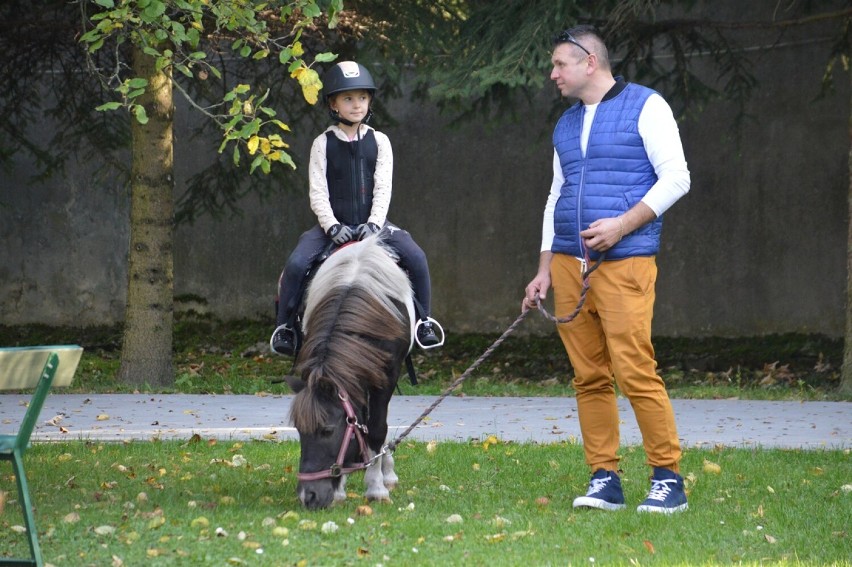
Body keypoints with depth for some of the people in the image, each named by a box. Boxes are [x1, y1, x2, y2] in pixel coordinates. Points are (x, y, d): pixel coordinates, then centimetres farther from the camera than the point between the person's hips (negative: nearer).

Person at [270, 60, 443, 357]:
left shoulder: (379, 142, 5)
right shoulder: (323, 144, 1)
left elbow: (383, 188, -2)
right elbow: (318, 192, -4)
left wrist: (374, 222, -16)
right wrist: (332, 226, -17)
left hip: (370, 223, 1)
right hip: (333, 224, -1)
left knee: (415, 257, -20)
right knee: (296, 263, -25)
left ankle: (424, 320, -2)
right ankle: (285, 325, -6)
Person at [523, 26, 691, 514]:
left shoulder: (645, 107, 0)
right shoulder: (566, 126, 21)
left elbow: (676, 178, -7)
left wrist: (622, 225, -15)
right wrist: (544, 270, 18)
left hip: (624, 262, -7)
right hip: (569, 264, 7)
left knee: (636, 372, -13)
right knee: (589, 377, 3)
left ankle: (669, 478, -7)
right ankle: (604, 480, 5)